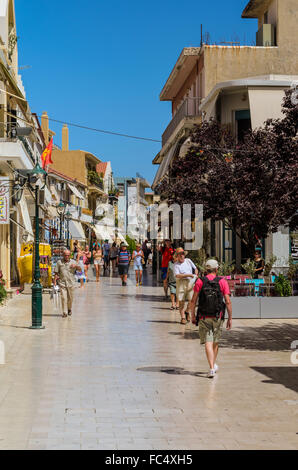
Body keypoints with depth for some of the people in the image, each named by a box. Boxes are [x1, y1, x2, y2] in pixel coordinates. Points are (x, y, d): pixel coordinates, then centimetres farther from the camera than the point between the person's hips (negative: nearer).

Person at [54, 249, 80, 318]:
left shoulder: (73, 262, 4)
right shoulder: (59, 262, 5)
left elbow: (79, 269, -7)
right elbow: (56, 273, 8)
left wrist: (76, 266, -28)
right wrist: (55, 281, 0)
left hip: (70, 283, 1)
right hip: (62, 283, -1)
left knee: (70, 298, 10)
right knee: (63, 298, -9)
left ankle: (69, 309, 35)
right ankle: (64, 313, -5)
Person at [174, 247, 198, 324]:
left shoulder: (188, 261, 12)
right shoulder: (176, 265, -2)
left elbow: (195, 269, 24)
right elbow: (177, 275, -16)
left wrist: (196, 275, 4)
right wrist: (188, 275, -19)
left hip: (190, 282, 3)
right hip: (181, 283, -3)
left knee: (191, 300, -7)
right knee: (181, 301, -2)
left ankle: (187, 312, 19)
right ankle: (183, 317, 8)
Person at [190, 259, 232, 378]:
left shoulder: (200, 282, -2)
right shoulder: (222, 282, -3)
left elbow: (193, 300, -3)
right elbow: (228, 302, -6)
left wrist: (193, 315, 8)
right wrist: (230, 318, 0)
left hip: (204, 318, -1)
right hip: (218, 317, 1)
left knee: (208, 343, -1)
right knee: (215, 341, 19)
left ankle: (211, 368, -11)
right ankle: (214, 365, 35)